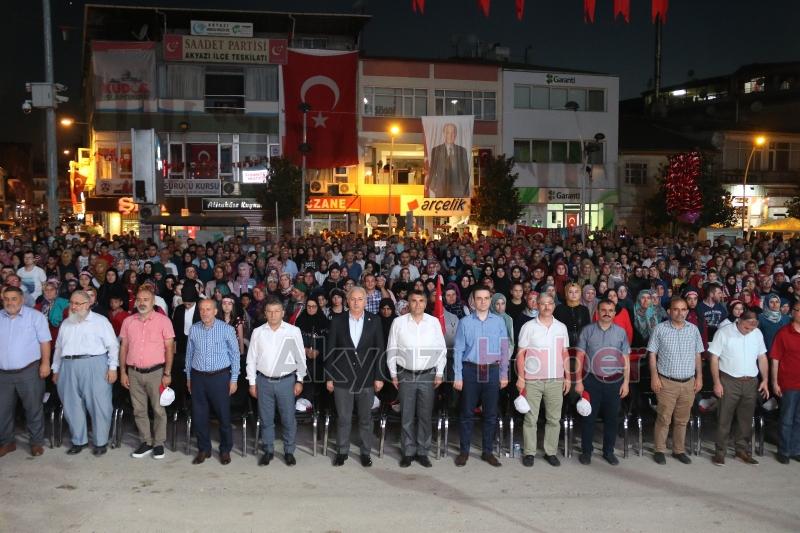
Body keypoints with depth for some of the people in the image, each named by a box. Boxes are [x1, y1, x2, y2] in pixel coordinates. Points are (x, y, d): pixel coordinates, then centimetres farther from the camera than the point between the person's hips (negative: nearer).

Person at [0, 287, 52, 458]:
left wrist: (45, 363, -12)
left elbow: (44, 341, -5)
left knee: (33, 408, 4)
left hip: (29, 372, -4)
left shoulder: (35, 316, -3)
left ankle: (37, 442, 16)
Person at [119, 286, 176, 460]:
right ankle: (145, 442, 21)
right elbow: (123, 347, 11)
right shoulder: (128, 321, 7)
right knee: (139, 410, 10)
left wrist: (167, 373, -7)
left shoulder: (163, 320, -4)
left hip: (156, 372, -3)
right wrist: (122, 372, 6)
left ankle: (159, 444, 14)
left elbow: (169, 348, -4)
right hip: (134, 373, 4)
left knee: (158, 409, 2)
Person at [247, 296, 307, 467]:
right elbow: (251, 359, 6)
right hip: (264, 381, 2)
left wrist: (300, 381, -1)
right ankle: (268, 451, 26)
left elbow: (300, 358, 1)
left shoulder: (293, 331, -4)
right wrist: (252, 383, 5)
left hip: (286, 380, -1)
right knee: (266, 419, 11)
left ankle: (289, 451, 21)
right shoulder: (257, 332, 1)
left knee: (288, 419, 5)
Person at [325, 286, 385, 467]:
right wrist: (329, 377, -1)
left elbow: (379, 350, 1)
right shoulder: (337, 321, 0)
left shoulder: (374, 321, 0)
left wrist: (379, 377, -3)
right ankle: (342, 451, 23)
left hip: (366, 378, 0)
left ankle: (366, 452, 23)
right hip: (342, 377, 0)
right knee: (343, 418, 8)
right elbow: (330, 350, 1)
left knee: (366, 418, 10)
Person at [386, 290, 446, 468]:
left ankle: (422, 452, 15)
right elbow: (391, 350, 4)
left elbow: (441, 349, 5)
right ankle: (408, 452, 15)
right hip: (406, 375, 0)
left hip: (427, 375, 1)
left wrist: (439, 374, 2)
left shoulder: (434, 322, 2)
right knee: (407, 416, 4)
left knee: (425, 416, 5)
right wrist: (393, 374, 2)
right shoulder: (398, 322, 0)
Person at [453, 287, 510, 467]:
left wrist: (504, 375, 3)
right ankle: (464, 451, 19)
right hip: (470, 371, -1)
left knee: (491, 414, 10)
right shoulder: (465, 322, -3)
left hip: (492, 371, 2)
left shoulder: (499, 321, 2)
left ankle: (487, 451, 23)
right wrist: (457, 376, -6)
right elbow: (458, 350, -3)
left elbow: (504, 349, 4)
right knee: (467, 413, 7)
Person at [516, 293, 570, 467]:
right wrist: (520, 377, -7)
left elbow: (565, 354, 13)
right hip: (532, 380, -3)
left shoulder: (561, 327, 8)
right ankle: (529, 452, 12)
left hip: (556, 380, 3)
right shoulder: (528, 326, -1)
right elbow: (521, 353, -1)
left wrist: (567, 377, 8)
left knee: (554, 418, 7)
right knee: (530, 418, 2)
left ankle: (551, 452, 18)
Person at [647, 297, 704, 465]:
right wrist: (654, 377, -8)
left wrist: (699, 377, 7)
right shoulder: (660, 328, -4)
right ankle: (660, 450, 14)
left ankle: (679, 450, 25)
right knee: (663, 418, 2)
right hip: (666, 382, -3)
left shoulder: (693, 329, 6)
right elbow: (652, 354, -2)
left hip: (689, 382, 3)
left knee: (682, 420, 12)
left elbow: (697, 355, 12)